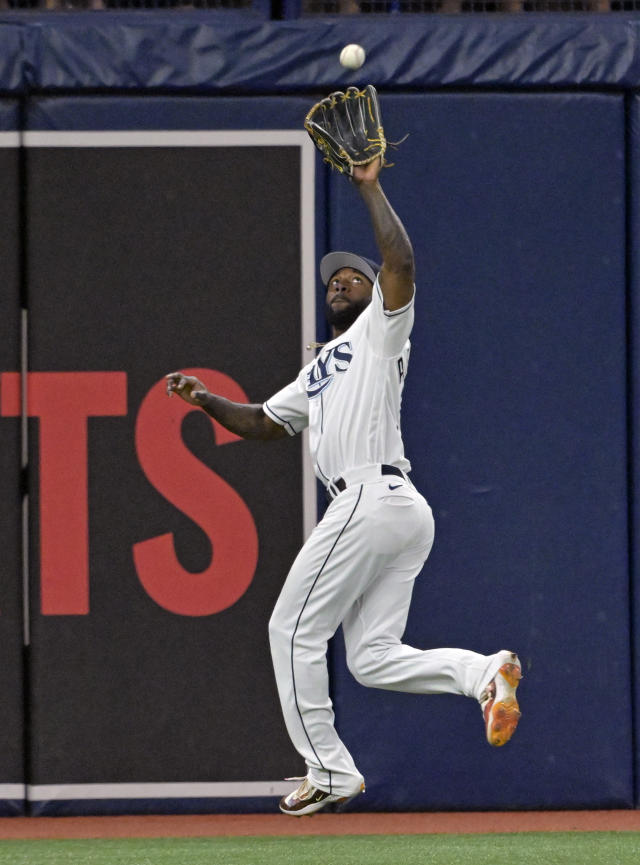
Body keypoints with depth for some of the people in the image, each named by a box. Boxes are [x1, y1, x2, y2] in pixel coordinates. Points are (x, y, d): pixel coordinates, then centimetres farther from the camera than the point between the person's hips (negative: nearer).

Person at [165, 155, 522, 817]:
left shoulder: (380, 330, 6)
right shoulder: (318, 371, 32)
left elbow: (400, 263, -12)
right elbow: (264, 424, 34)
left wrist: (370, 188, -8)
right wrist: (207, 401, 19)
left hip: (372, 499, -9)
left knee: (294, 630, -4)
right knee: (373, 658, 1)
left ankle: (328, 769, -3)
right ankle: (483, 672, -15)